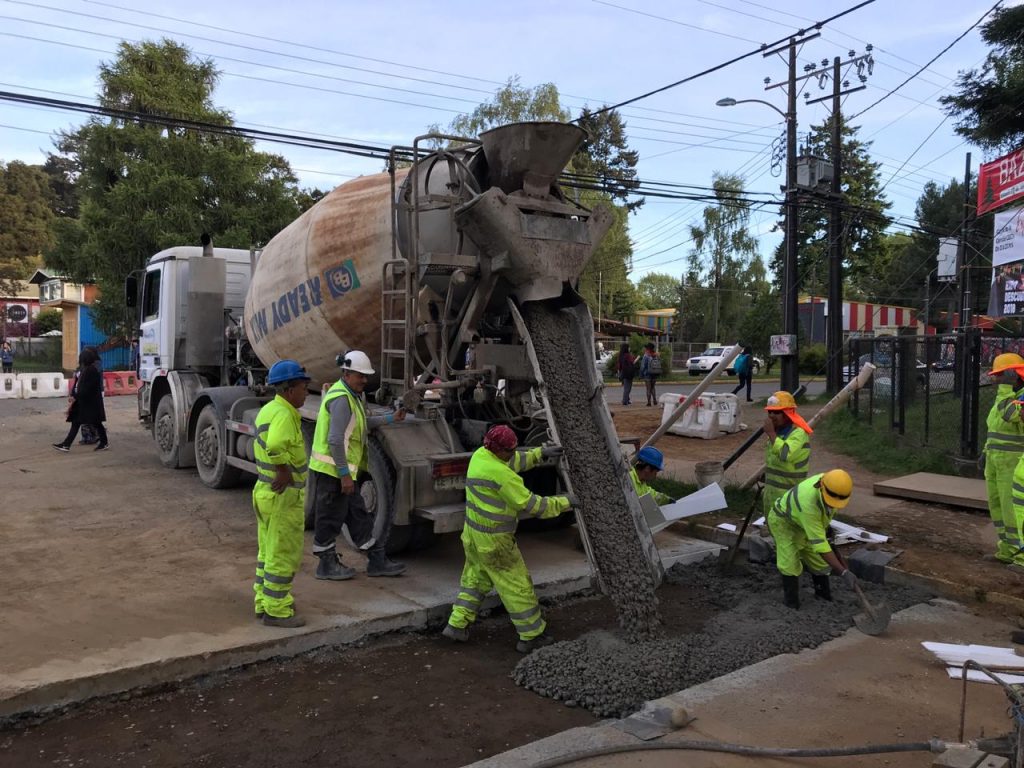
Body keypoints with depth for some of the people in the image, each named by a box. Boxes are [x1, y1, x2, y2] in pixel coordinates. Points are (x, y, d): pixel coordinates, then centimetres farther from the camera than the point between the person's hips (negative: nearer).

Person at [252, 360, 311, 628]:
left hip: (265, 492, 10)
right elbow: (276, 447, -40)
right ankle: (276, 610, 10)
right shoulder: (284, 414, -22)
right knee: (283, 556, 1)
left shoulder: (268, 410, 9)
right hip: (283, 497, -10)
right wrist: (284, 471, -26)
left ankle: (264, 602, 29)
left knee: (268, 552, 19)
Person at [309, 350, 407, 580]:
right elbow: (335, 440, -25)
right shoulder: (341, 399, -19)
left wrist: (390, 418, 19)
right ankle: (327, 564, 18)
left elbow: (362, 424, 24)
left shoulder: (352, 396, 15)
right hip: (331, 470, -11)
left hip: (342, 471, 11)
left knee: (358, 515, 14)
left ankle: (377, 561, 21)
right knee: (330, 518, 4)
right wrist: (344, 474, -23)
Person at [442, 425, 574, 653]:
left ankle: (457, 625, 26)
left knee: (475, 579, 23)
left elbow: (514, 462, 17)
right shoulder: (499, 473, -27)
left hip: (474, 534, 9)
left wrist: (540, 452, 6)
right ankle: (532, 636, 16)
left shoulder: (480, 455, -1)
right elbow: (529, 504, -21)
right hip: (494, 541, -9)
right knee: (517, 585, 5)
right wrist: (564, 503, -11)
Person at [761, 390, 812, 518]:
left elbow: (786, 455, -37)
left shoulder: (798, 433, -18)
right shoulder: (777, 431, 12)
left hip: (788, 494, -9)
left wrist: (771, 434, -28)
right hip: (771, 492, 9)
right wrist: (766, 488, 23)